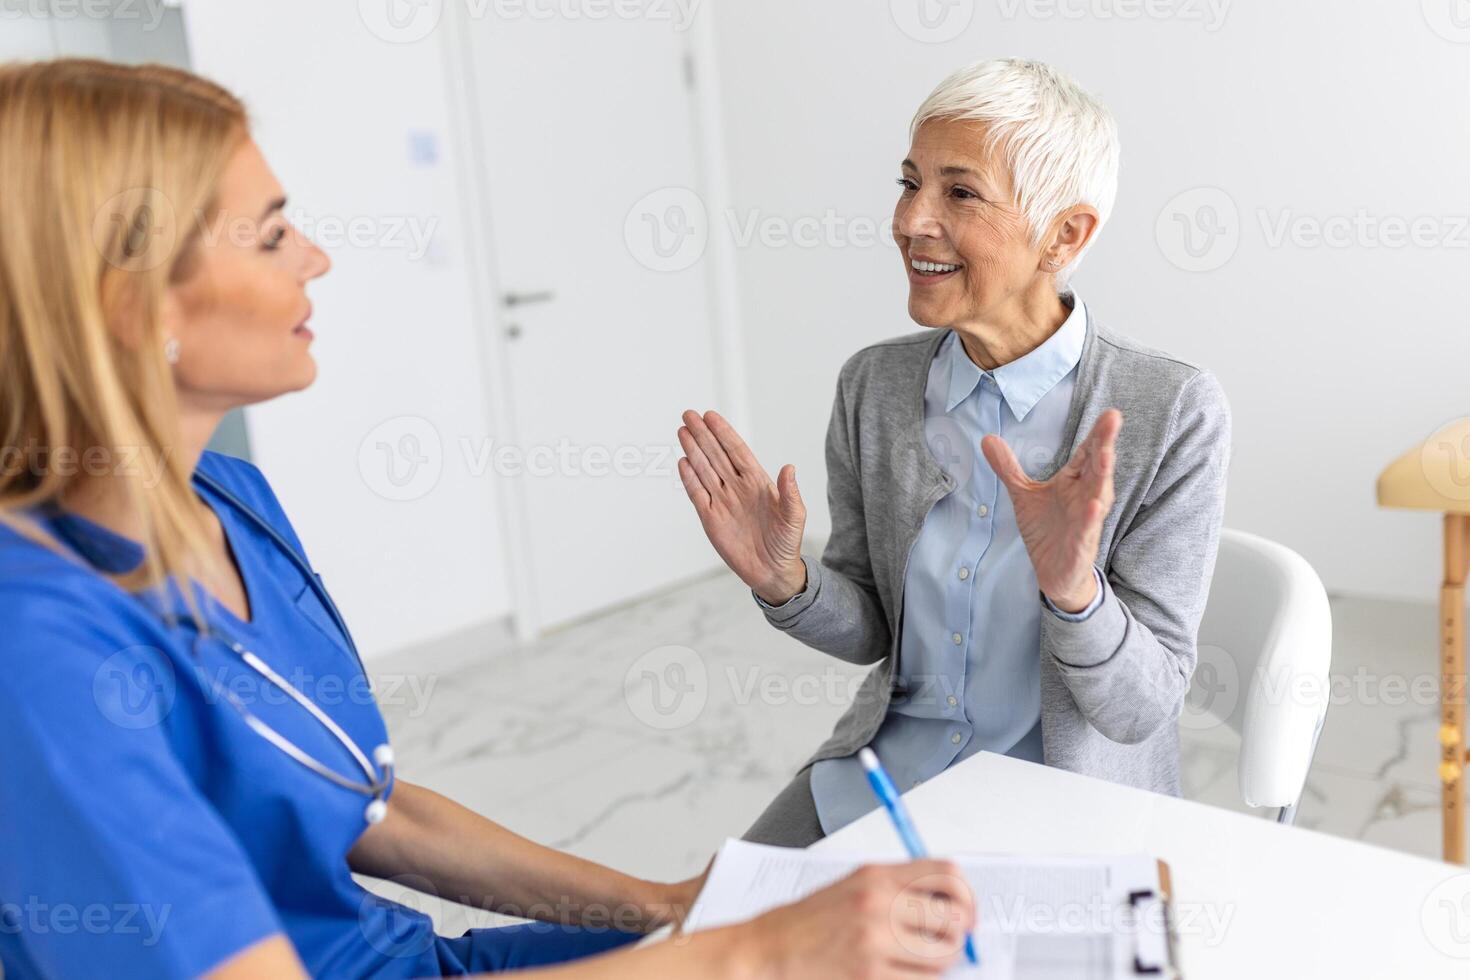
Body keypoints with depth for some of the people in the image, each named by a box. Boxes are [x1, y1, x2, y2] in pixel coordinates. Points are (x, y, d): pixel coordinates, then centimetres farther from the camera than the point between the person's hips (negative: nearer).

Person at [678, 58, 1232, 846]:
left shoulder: (1174, 413, -18)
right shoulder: (873, 384, -5)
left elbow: (1141, 707, -15)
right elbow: (869, 633, 4)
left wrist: (1073, 587, -35)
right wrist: (785, 582, -16)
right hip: (887, 764, 4)